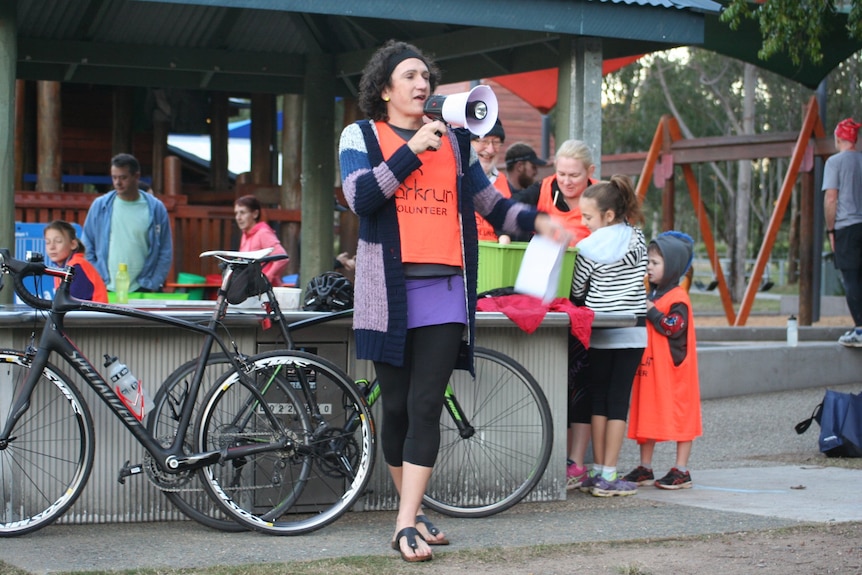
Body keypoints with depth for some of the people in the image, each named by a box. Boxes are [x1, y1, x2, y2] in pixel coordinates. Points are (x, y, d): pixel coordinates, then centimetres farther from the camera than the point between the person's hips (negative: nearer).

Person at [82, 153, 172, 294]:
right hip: (106, 290, 1)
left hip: (142, 291, -1)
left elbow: (165, 252, 4)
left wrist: (154, 285, -4)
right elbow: (87, 247, 9)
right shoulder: (100, 206, 6)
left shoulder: (155, 208, 3)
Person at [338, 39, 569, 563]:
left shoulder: (454, 141, 16)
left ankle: (408, 525, -9)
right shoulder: (361, 136, 8)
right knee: (397, 407, 4)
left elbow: (492, 204, 17)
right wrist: (413, 148, -10)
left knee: (426, 408, -8)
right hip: (389, 290, -1)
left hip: (444, 289, 1)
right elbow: (361, 196, -9)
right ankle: (413, 512, 20)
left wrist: (536, 221, -1)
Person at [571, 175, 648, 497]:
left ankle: (597, 471, 9)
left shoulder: (588, 248, -9)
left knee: (597, 400, 8)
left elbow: (576, 292, 0)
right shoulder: (637, 239, 3)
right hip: (633, 332, 2)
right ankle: (608, 477, 0)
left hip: (599, 333, -2)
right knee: (619, 400, 2)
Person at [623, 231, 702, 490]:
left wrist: (652, 312, -19)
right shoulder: (651, 295, 16)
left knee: (678, 416, -1)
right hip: (649, 368, 9)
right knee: (647, 415, 10)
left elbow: (675, 327, -21)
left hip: (673, 371, -9)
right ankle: (645, 468, 17)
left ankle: (681, 471, 3)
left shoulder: (678, 298, -11)